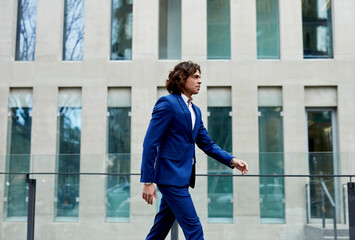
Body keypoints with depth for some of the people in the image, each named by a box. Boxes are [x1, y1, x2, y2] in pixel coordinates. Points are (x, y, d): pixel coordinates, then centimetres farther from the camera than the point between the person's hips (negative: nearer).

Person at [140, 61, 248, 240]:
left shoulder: (195, 111, 17)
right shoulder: (167, 104, -9)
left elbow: (207, 144, 19)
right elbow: (150, 143, -13)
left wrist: (232, 161, 4)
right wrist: (147, 181, -16)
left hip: (183, 177, 9)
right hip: (171, 176, -8)